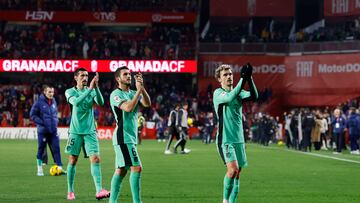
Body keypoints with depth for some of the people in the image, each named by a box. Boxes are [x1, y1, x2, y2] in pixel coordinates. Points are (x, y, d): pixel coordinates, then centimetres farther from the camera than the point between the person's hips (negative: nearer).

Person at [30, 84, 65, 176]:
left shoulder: (53, 101, 8)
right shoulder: (39, 102, -9)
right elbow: (32, 115, -6)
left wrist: (56, 121, 7)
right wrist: (42, 122, -14)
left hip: (53, 130, 4)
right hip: (43, 131, -4)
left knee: (56, 148, 0)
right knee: (41, 150, 4)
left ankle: (59, 168, 1)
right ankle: (40, 169, 14)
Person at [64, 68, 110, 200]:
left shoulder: (92, 91, 7)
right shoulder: (70, 92, 0)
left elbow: (101, 102, -11)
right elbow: (76, 102, -22)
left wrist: (96, 88, -25)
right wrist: (90, 89, -28)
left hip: (90, 131, 1)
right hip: (75, 131, -1)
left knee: (95, 158, -12)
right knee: (73, 160, 3)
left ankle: (99, 190, -19)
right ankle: (70, 191, 17)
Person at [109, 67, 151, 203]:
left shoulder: (133, 93, 15)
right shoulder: (116, 94, -7)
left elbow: (147, 104, -1)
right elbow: (128, 107, -22)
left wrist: (142, 88, -13)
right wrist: (138, 91, -20)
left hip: (131, 137, 8)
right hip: (123, 137, -8)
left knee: (121, 170, 9)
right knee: (137, 168, -14)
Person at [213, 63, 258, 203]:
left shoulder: (238, 92, 12)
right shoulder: (218, 93, -4)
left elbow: (254, 97, -7)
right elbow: (230, 97, -26)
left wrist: (249, 78, -21)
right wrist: (242, 79, -27)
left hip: (239, 139, 6)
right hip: (225, 139, -6)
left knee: (237, 173, 5)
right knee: (233, 169, -21)